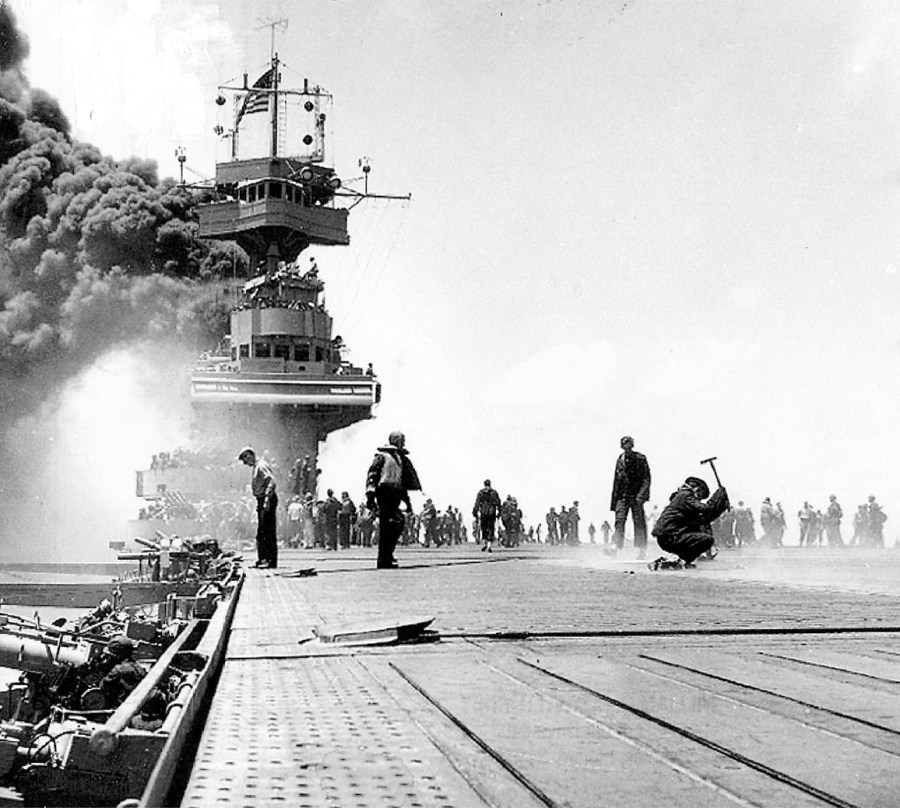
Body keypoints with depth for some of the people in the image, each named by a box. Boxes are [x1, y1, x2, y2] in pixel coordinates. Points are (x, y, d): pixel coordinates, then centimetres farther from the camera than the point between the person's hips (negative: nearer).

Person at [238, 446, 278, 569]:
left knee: (268, 532, -11)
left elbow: (271, 481, -24)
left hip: (267, 500, -11)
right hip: (261, 500, 11)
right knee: (260, 533, 13)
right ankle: (262, 559, 17)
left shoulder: (261, 465, -12)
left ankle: (271, 561, -12)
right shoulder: (256, 467, 19)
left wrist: (267, 500, -28)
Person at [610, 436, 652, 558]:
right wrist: (614, 500, 16)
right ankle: (615, 547, -17)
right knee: (619, 521, -9)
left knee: (639, 523, -2)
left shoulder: (640, 459, -2)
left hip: (636, 496, -4)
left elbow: (646, 479, -7)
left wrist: (641, 495, -19)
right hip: (622, 496, 4)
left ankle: (642, 551, 2)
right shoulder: (620, 460, 12)